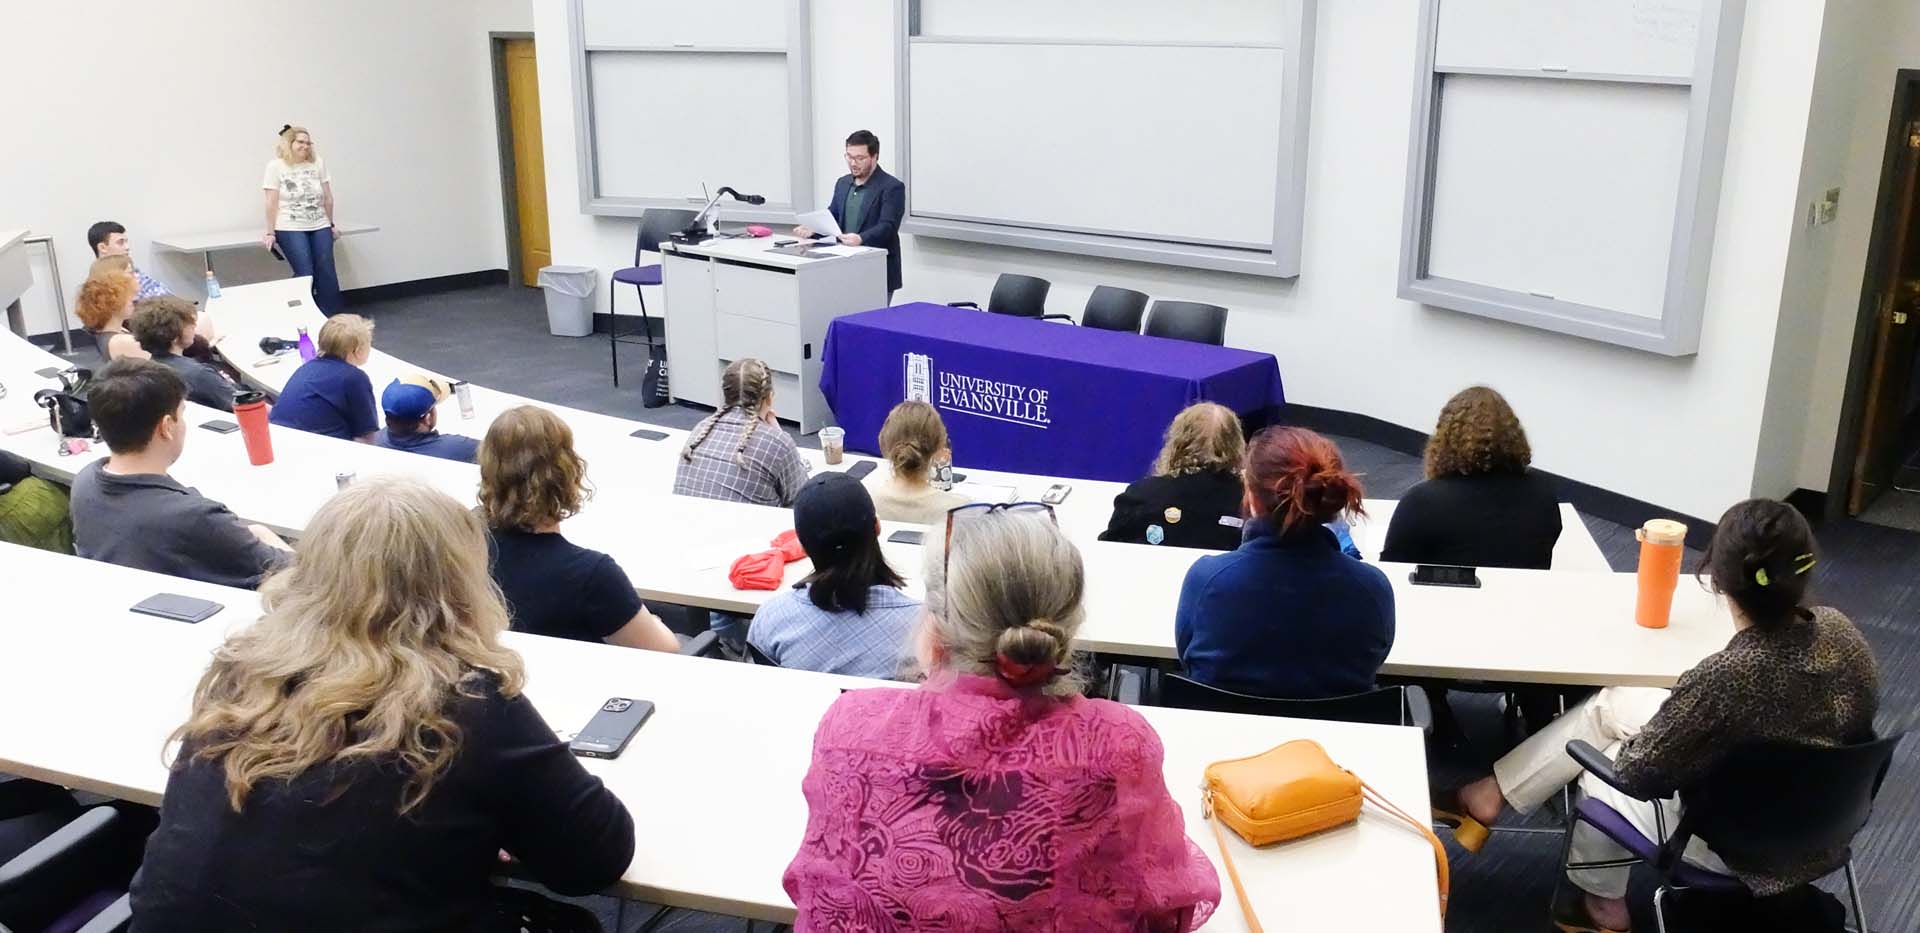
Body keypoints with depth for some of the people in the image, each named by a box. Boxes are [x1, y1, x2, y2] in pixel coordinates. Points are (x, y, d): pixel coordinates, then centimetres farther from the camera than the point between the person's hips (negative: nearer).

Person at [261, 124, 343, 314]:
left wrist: (331, 224, 15)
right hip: (291, 229, -3)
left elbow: (327, 197, 11)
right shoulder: (276, 166, -2)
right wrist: (270, 233, -5)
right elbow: (272, 202, -4)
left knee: (327, 274, -3)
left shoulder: (317, 162, 6)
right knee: (305, 275, -12)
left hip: (319, 227, 3)